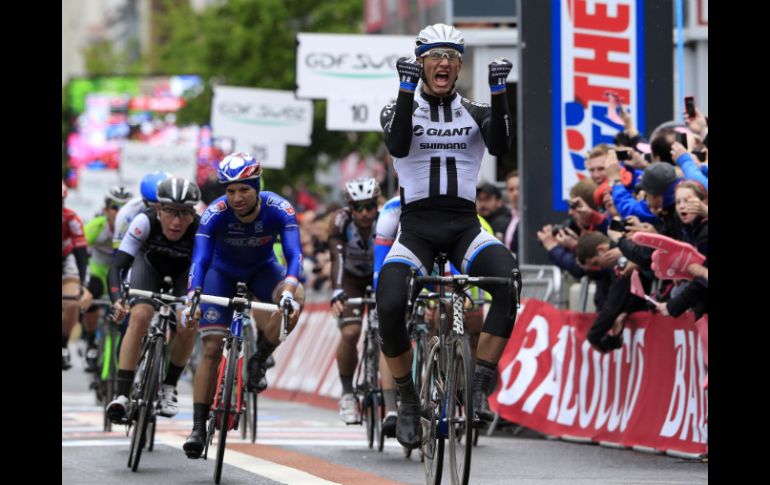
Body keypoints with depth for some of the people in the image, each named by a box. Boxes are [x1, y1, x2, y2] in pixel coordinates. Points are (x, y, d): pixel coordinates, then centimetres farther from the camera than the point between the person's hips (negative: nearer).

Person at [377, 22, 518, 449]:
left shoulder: (475, 113, 10)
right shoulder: (400, 109, 7)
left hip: (464, 225, 1)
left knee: (509, 282, -31)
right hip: (415, 226, -1)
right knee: (389, 306, -27)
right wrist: (407, 89, -24)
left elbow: (500, 145, -11)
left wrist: (498, 93, -21)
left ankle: (479, 387, -21)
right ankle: (409, 402, -3)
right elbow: (397, 145, -16)